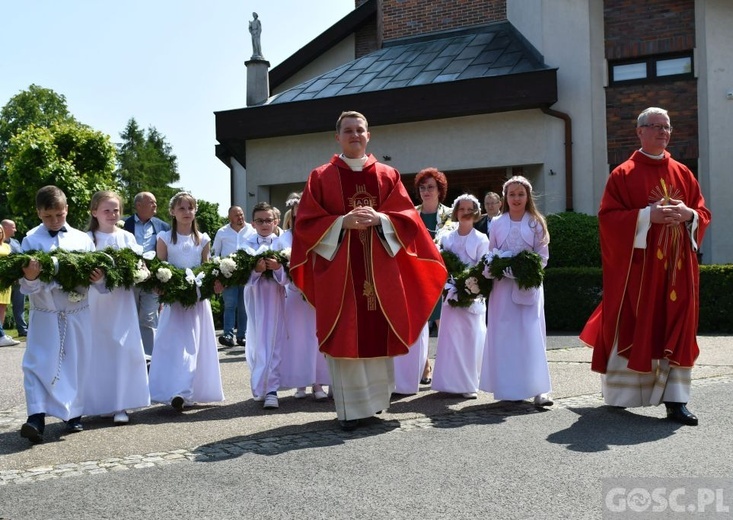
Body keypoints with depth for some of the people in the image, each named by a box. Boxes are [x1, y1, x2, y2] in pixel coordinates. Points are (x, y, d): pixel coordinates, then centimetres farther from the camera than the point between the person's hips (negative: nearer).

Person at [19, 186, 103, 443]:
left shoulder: (82, 239, 1)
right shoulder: (31, 240, -3)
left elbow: (94, 272, 4)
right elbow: (26, 285, -7)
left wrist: (98, 279, -18)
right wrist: (29, 278, -29)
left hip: (77, 313, 2)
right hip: (44, 314, -1)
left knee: (77, 364, 8)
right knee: (38, 364, -7)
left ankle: (73, 414, 22)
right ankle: (36, 417, -10)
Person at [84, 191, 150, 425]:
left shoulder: (127, 237, 9)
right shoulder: (88, 238, 3)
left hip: (122, 299, 1)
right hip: (96, 299, -1)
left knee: (123, 348, -5)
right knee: (99, 351, 2)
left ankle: (120, 404, 0)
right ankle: (102, 403, 13)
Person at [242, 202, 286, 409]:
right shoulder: (248, 244, 1)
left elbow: (286, 276, -7)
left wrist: (277, 268, -26)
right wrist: (256, 270, -26)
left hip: (275, 297, -1)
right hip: (255, 297, 1)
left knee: (274, 342, -3)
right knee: (257, 342, 7)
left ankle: (271, 390, -2)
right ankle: (259, 387, 24)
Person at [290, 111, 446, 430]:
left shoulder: (388, 176, 12)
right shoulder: (320, 177, 6)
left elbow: (407, 217, 5)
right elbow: (306, 222, 0)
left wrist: (379, 219, -14)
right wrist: (343, 222, -14)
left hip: (380, 270, 2)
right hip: (338, 270, -2)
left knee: (379, 334, 4)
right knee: (345, 338, -5)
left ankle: (376, 399, 18)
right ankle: (349, 408, 1)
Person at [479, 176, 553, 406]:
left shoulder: (536, 224, 4)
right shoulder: (497, 224, 8)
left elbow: (543, 257, 2)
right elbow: (490, 256, 10)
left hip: (529, 286, -1)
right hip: (503, 286, 2)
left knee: (531, 335, -6)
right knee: (504, 335, 0)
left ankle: (538, 388, -6)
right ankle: (507, 387, 7)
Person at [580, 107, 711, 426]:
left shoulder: (683, 174, 13)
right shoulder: (623, 175, 0)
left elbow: (703, 215, 14)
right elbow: (607, 218, -7)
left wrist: (688, 214, -9)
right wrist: (648, 216, -19)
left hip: (676, 268, 4)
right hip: (636, 267, -4)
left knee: (676, 329, -1)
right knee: (634, 328, 1)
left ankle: (675, 400, 0)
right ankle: (621, 396, 17)